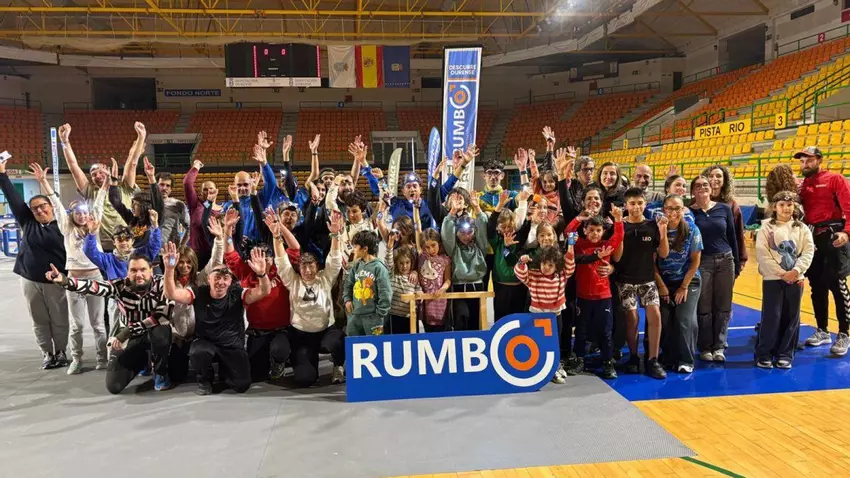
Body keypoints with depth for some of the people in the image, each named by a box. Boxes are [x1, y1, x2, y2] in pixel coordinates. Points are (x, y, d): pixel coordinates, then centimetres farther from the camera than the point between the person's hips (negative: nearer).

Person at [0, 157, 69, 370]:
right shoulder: (27, 222, 5)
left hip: (55, 281, -3)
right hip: (29, 280, 3)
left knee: (59, 319, 6)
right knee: (39, 320, 11)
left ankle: (60, 352, 21)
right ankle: (46, 353, 22)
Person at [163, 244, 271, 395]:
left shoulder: (237, 295, -10)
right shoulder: (199, 294, -7)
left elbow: (263, 292, -24)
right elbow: (171, 294, -19)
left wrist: (262, 274, -45)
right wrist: (169, 269, -35)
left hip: (233, 347, 0)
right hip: (205, 343, 0)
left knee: (242, 385, -14)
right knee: (198, 352, -36)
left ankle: (223, 369, 23)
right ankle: (205, 379, 0)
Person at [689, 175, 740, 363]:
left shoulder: (724, 208, 3)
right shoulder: (689, 212, -4)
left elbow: (732, 237, 8)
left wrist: (737, 264, 7)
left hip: (725, 261, 2)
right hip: (702, 262, -2)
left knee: (723, 306, 6)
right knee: (704, 307, 3)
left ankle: (719, 346, 18)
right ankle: (705, 347, 16)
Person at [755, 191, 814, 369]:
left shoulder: (802, 228, 8)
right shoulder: (766, 227, -1)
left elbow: (809, 251, 0)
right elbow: (762, 254, -8)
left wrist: (796, 271, -15)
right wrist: (782, 273, -13)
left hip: (795, 279, 3)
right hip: (772, 279, -3)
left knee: (791, 318, 6)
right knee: (771, 316, -4)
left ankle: (785, 354, 17)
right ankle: (763, 354, 7)